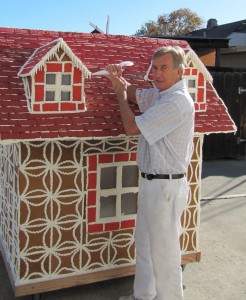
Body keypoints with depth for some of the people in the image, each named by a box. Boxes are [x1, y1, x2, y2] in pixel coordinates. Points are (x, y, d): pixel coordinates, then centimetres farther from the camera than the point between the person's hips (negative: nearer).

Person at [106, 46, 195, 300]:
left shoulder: (177, 101, -21)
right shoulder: (160, 94, 8)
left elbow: (132, 127, -18)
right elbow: (134, 94, 24)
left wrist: (120, 93, -2)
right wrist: (120, 81, 2)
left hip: (165, 187, -10)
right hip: (152, 183, 10)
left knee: (163, 251, 4)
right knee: (145, 245, 21)